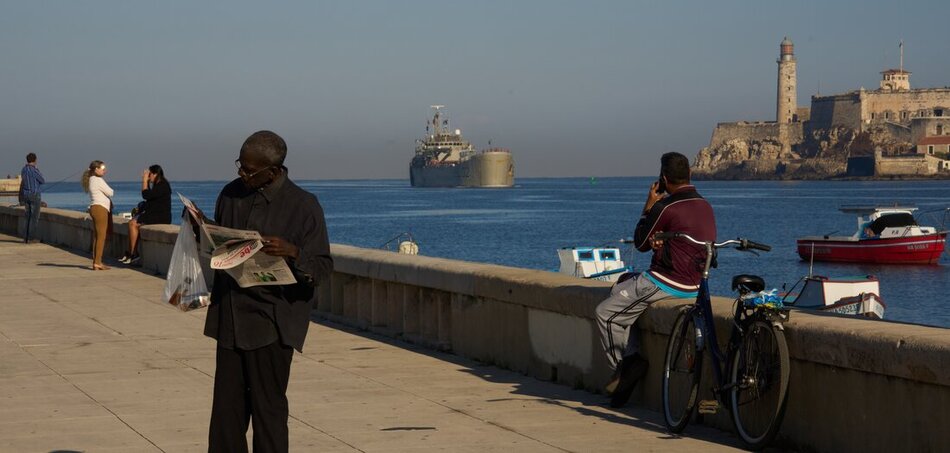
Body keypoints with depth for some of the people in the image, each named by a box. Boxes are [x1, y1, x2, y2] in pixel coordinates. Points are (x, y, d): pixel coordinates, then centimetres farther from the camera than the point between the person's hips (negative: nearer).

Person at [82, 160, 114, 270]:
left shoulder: (91, 180, 18)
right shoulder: (98, 180, -11)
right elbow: (110, 193, -8)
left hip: (95, 208, 10)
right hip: (100, 208, -10)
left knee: (96, 236, 11)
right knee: (101, 236, -9)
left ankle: (95, 262, 12)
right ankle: (97, 262, -10)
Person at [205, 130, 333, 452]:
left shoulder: (303, 205, -7)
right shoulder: (231, 194, 9)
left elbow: (323, 266, -7)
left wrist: (292, 252, -26)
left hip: (273, 322, -5)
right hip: (230, 316, 5)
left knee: (268, 406, -2)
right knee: (227, 406, 7)